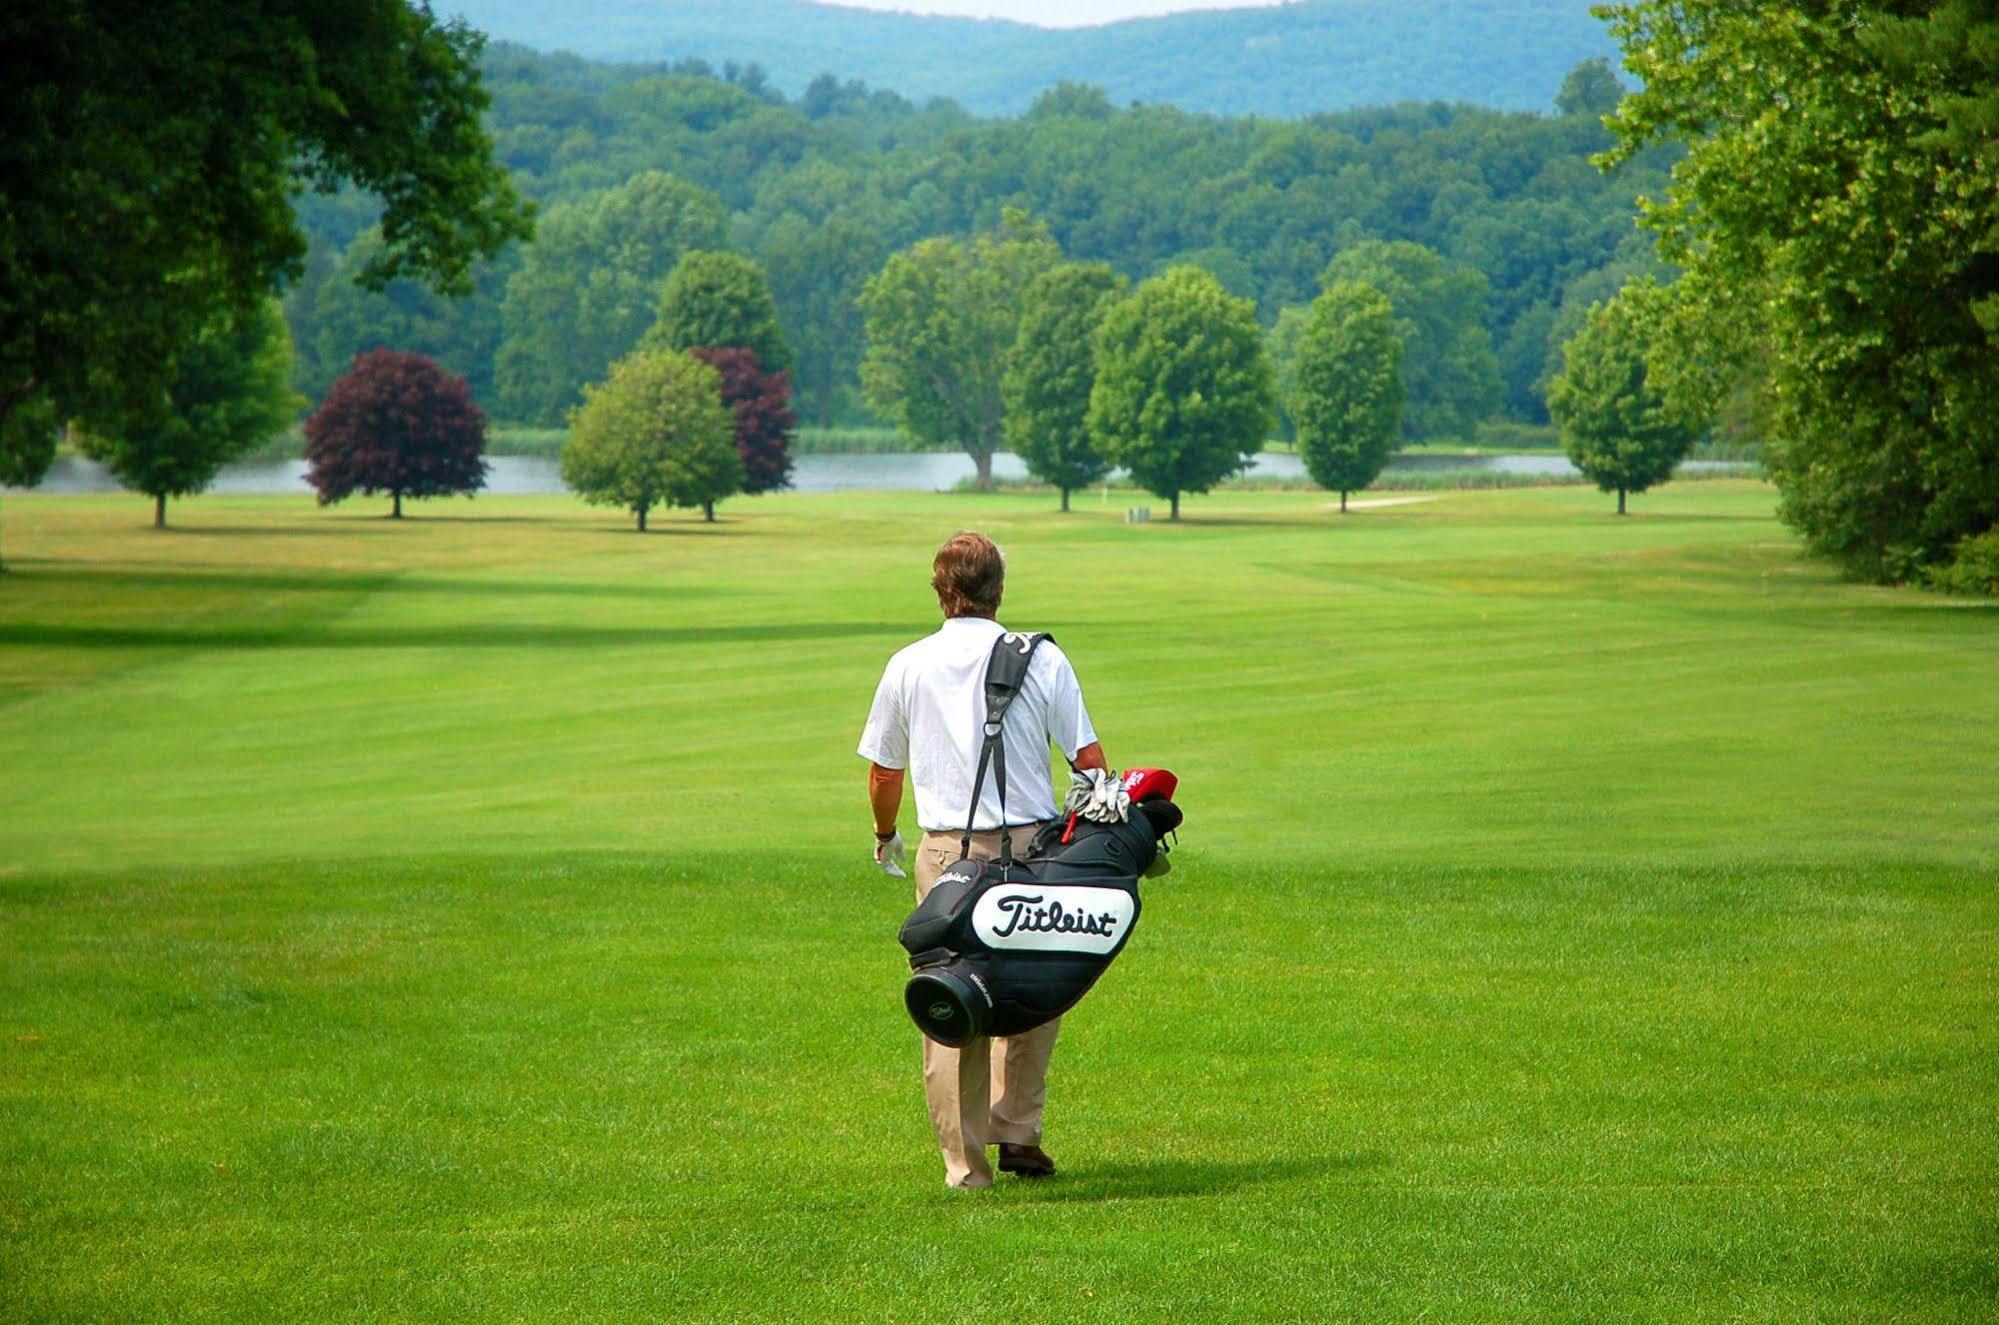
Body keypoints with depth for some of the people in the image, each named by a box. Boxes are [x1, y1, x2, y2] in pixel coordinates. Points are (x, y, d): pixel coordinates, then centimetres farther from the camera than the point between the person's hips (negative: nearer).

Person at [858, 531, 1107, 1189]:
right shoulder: (1042, 659, -1)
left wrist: (885, 836, 33)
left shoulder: (907, 666, 6)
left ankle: (965, 1161, 2)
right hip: (1030, 846, -1)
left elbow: (882, 770, 16)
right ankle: (1018, 1131, 11)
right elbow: (1089, 759, -2)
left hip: (946, 854, 1)